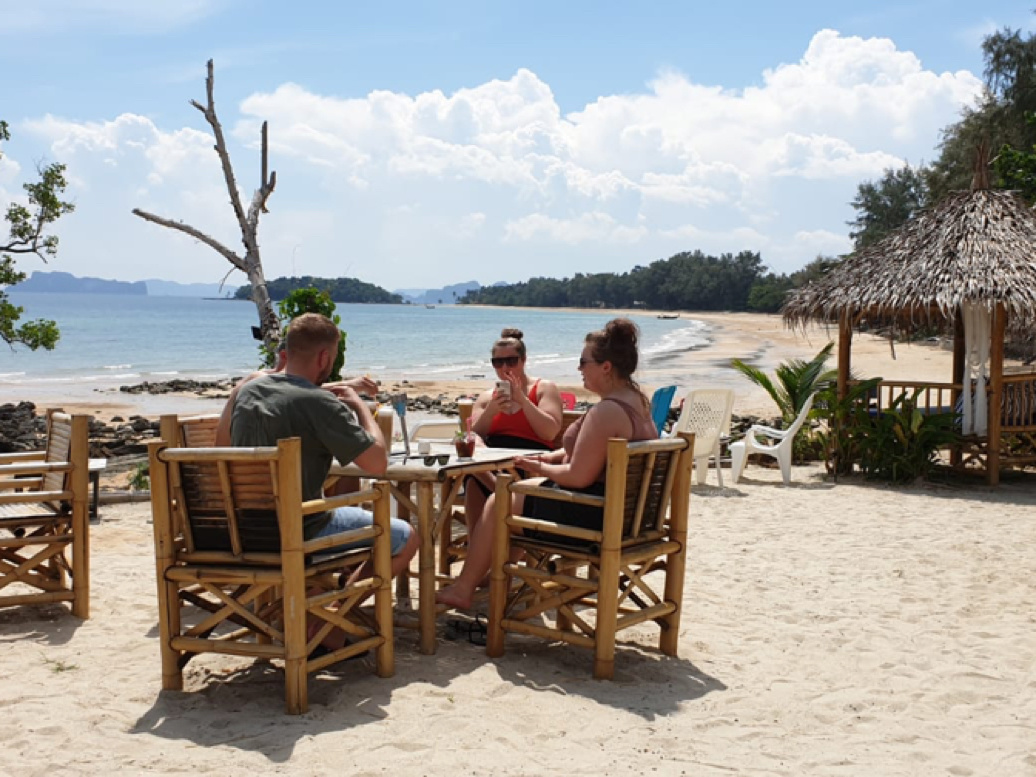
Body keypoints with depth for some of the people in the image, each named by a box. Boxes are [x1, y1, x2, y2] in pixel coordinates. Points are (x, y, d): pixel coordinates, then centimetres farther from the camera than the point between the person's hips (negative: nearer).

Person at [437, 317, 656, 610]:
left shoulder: (607, 411, -26)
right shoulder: (638, 400, 6)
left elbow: (579, 476, -26)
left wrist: (539, 467, -9)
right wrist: (551, 457, 8)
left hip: (593, 515, -10)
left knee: (497, 504, 5)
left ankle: (464, 588, 19)